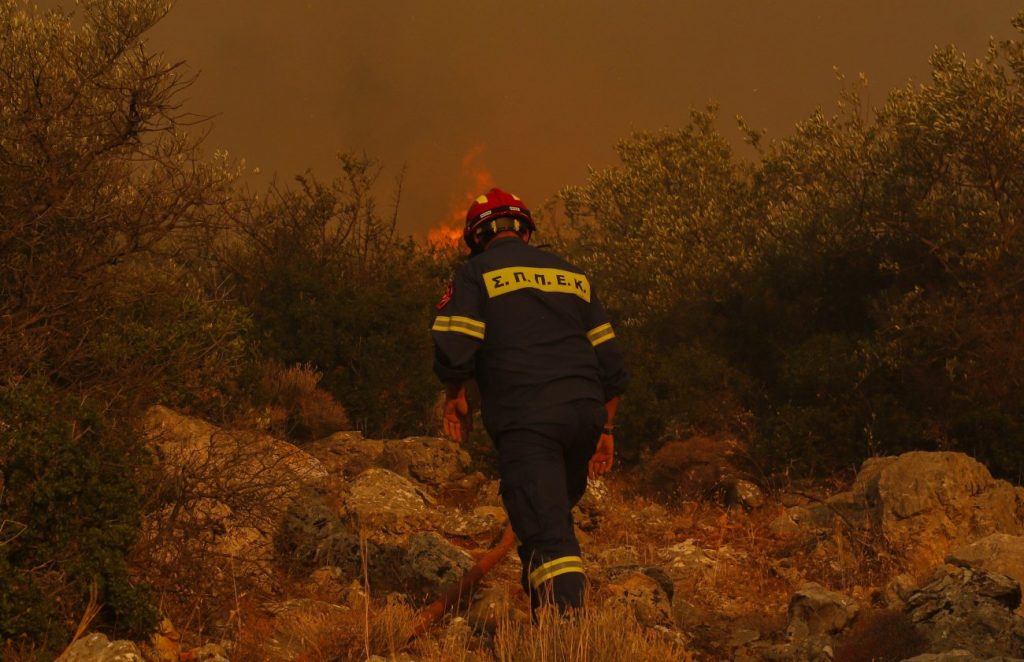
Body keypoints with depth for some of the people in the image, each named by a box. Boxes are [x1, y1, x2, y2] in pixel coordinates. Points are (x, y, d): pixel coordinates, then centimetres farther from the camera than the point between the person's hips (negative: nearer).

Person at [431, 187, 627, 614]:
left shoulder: (476, 274, 5)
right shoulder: (571, 275, 21)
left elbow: (453, 351, -7)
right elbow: (609, 360, 19)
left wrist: (455, 397, 11)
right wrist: (605, 428, 24)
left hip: (526, 422, -5)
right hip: (583, 414, 6)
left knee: (547, 532, -12)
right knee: (555, 512, 22)